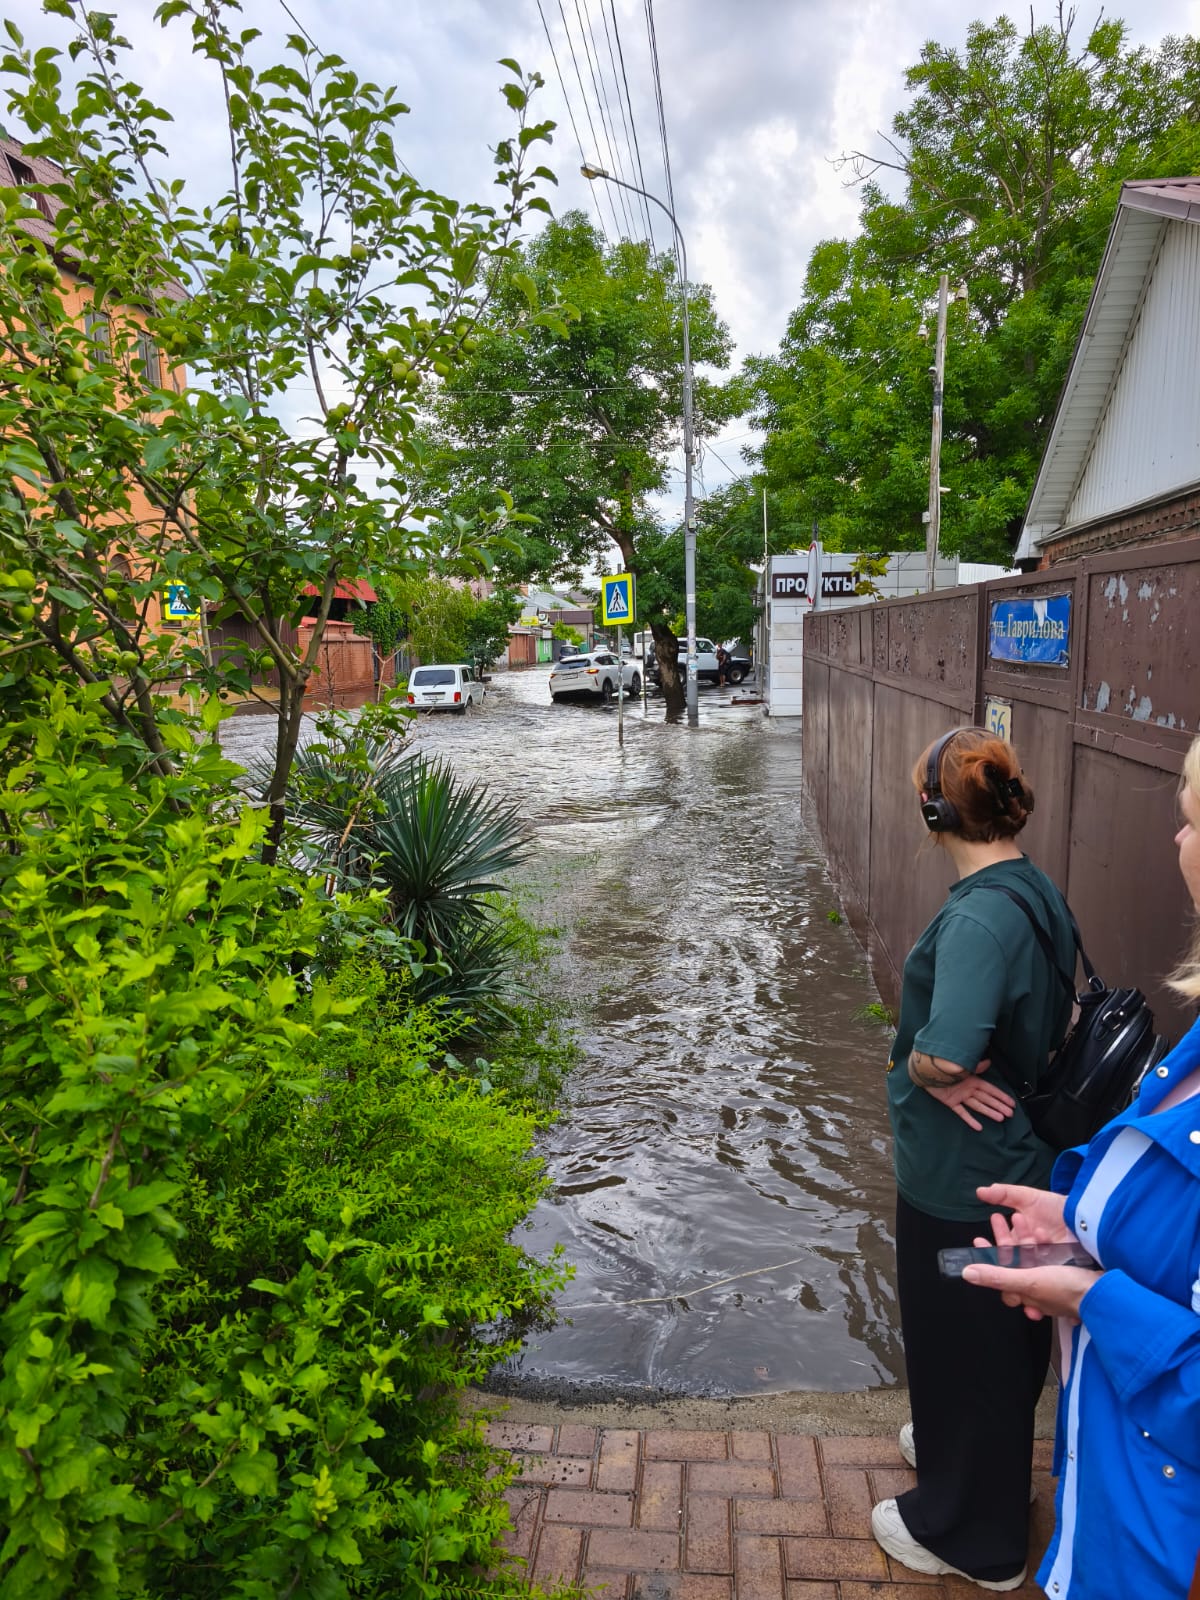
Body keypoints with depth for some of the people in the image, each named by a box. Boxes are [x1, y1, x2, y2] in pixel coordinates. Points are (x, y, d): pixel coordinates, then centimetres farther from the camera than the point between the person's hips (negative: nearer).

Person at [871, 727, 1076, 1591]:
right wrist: (980, 1071, -2)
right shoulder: (1041, 892, -1)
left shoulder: (979, 916, -30)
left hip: (963, 1175, -8)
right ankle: (962, 1445, 53)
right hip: (1022, 1155, 9)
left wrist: (925, 1070, -17)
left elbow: (941, 1058, -39)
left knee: (964, 1338, 13)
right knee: (1004, 1333, 28)